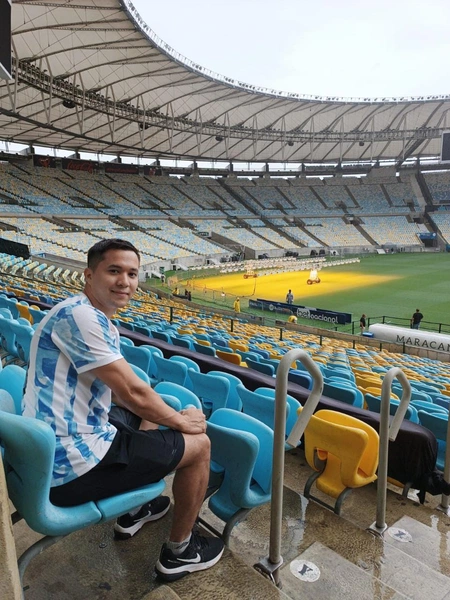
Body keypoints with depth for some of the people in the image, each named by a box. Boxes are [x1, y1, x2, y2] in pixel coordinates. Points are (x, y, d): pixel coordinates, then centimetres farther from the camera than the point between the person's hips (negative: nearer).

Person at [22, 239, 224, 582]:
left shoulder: (98, 321, 10)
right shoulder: (80, 315, -22)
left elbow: (119, 392, 14)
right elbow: (132, 392, -22)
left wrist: (169, 415, 3)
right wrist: (180, 420, -6)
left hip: (57, 449, 10)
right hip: (72, 464, -10)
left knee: (147, 419, 30)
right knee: (198, 444, -1)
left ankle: (134, 511, 41)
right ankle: (179, 552, 20)